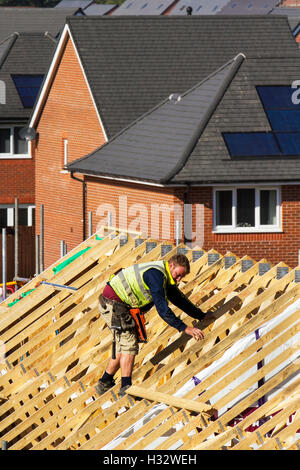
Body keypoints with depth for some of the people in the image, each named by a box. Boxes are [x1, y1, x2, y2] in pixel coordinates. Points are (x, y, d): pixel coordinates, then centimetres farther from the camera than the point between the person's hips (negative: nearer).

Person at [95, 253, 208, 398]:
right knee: (129, 344, -12)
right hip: (112, 303, -10)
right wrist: (185, 328, -27)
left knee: (124, 345, 17)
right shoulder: (156, 275, -23)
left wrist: (203, 316, 26)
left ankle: (104, 383, 26)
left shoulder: (164, 277, 10)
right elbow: (162, 309, -28)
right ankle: (126, 388, -16)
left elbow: (180, 299, 22)